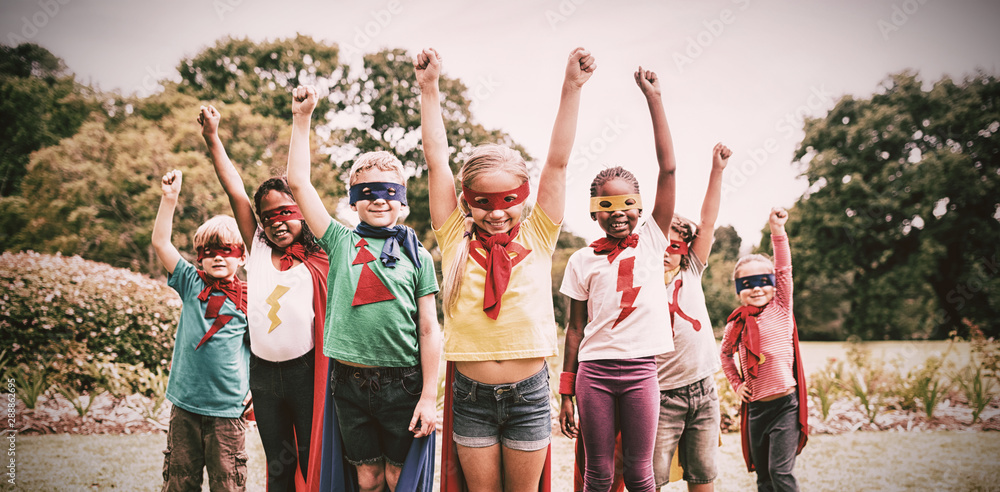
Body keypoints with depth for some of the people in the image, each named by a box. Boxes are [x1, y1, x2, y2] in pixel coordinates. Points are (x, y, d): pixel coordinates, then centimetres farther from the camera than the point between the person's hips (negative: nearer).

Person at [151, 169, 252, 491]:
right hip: (185, 404, 2)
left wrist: (256, 393, 0)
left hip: (228, 409, -2)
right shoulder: (192, 285, 5)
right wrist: (170, 198, -8)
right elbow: (160, 243, 0)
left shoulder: (249, 300, 0)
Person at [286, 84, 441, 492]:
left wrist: (429, 396, -5)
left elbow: (429, 329, 1)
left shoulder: (417, 255, 4)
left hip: (403, 384, -1)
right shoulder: (341, 242, 7)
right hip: (351, 382, 1)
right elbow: (297, 183, 2)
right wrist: (302, 118, 1)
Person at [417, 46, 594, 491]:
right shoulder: (456, 240, -1)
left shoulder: (536, 239, -1)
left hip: (529, 392, 0)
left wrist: (572, 87, -10)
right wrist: (429, 88, -4)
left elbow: (558, 161, -5)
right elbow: (436, 158, -2)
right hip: (471, 392, 0)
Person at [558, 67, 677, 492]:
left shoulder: (651, 243, 4)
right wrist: (566, 393, 4)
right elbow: (576, 328, 8)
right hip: (594, 369, 0)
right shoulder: (583, 261, 5)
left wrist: (652, 97, -4)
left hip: (640, 369, 0)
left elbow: (668, 169, -3)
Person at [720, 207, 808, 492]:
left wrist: (777, 232, -21)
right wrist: (736, 384, 13)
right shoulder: (736, 325, 6)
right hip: (755, 407, 4)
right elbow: (725, 354, 25)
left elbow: (784, 271, -13)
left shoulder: (780, 310, -1)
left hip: (785, 404, -4)